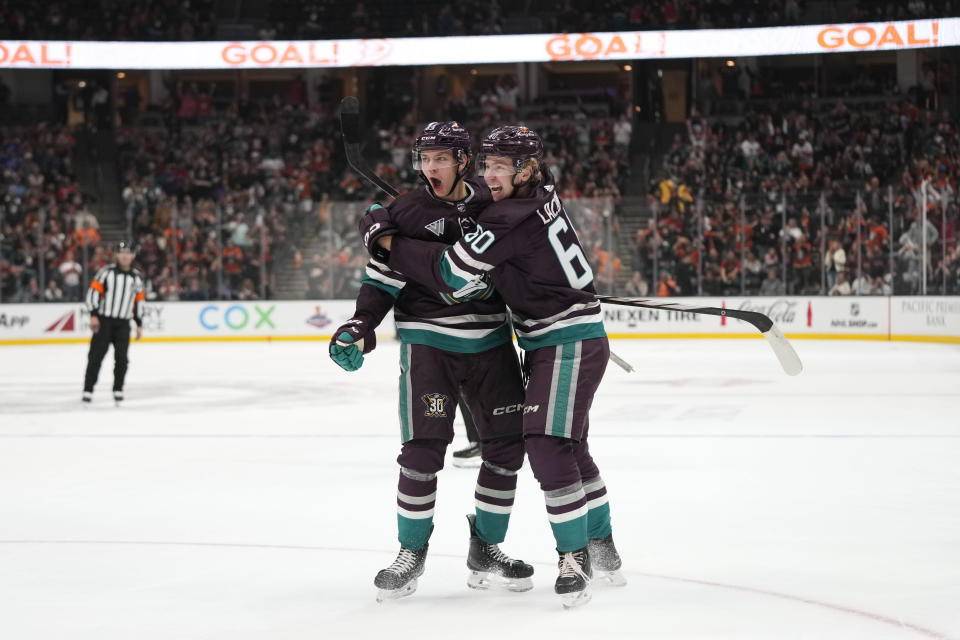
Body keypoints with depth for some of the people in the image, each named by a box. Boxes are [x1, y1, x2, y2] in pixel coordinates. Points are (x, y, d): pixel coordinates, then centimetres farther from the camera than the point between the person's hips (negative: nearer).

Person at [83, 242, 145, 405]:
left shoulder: (137, 277, 11)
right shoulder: (106, 272, -2)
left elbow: (139, 301, 17)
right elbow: (93, 291, -6)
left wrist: (139, 324, 14)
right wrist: (93, 315, -14)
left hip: (123, 324, 3)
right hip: (104, 320, -3)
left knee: (121, 358, -2)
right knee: (96, 355, -4)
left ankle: (118, 390, 9)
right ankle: (88, 390, 1)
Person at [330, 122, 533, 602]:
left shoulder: (492, 204, 6)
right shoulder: (406, 212, -5)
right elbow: (381, 279, -3)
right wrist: (359, 328, -15)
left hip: (489, 342, 4)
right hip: (427, 341, -4)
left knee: (506, 445, 4)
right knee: (423, 450, -9)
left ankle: (485, 552, 18)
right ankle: (411, 554, 7)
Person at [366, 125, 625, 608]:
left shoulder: (512, 218, -21)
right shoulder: (540, 193, 7)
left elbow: (451, 274, -22)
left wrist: (386, 238, -14)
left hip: (570, 341, -11)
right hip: (548, 343, 11)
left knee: (550, 445, -17)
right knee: (569, 448, 17)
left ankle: (575, 556, -12)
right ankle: (601, 547, 28)